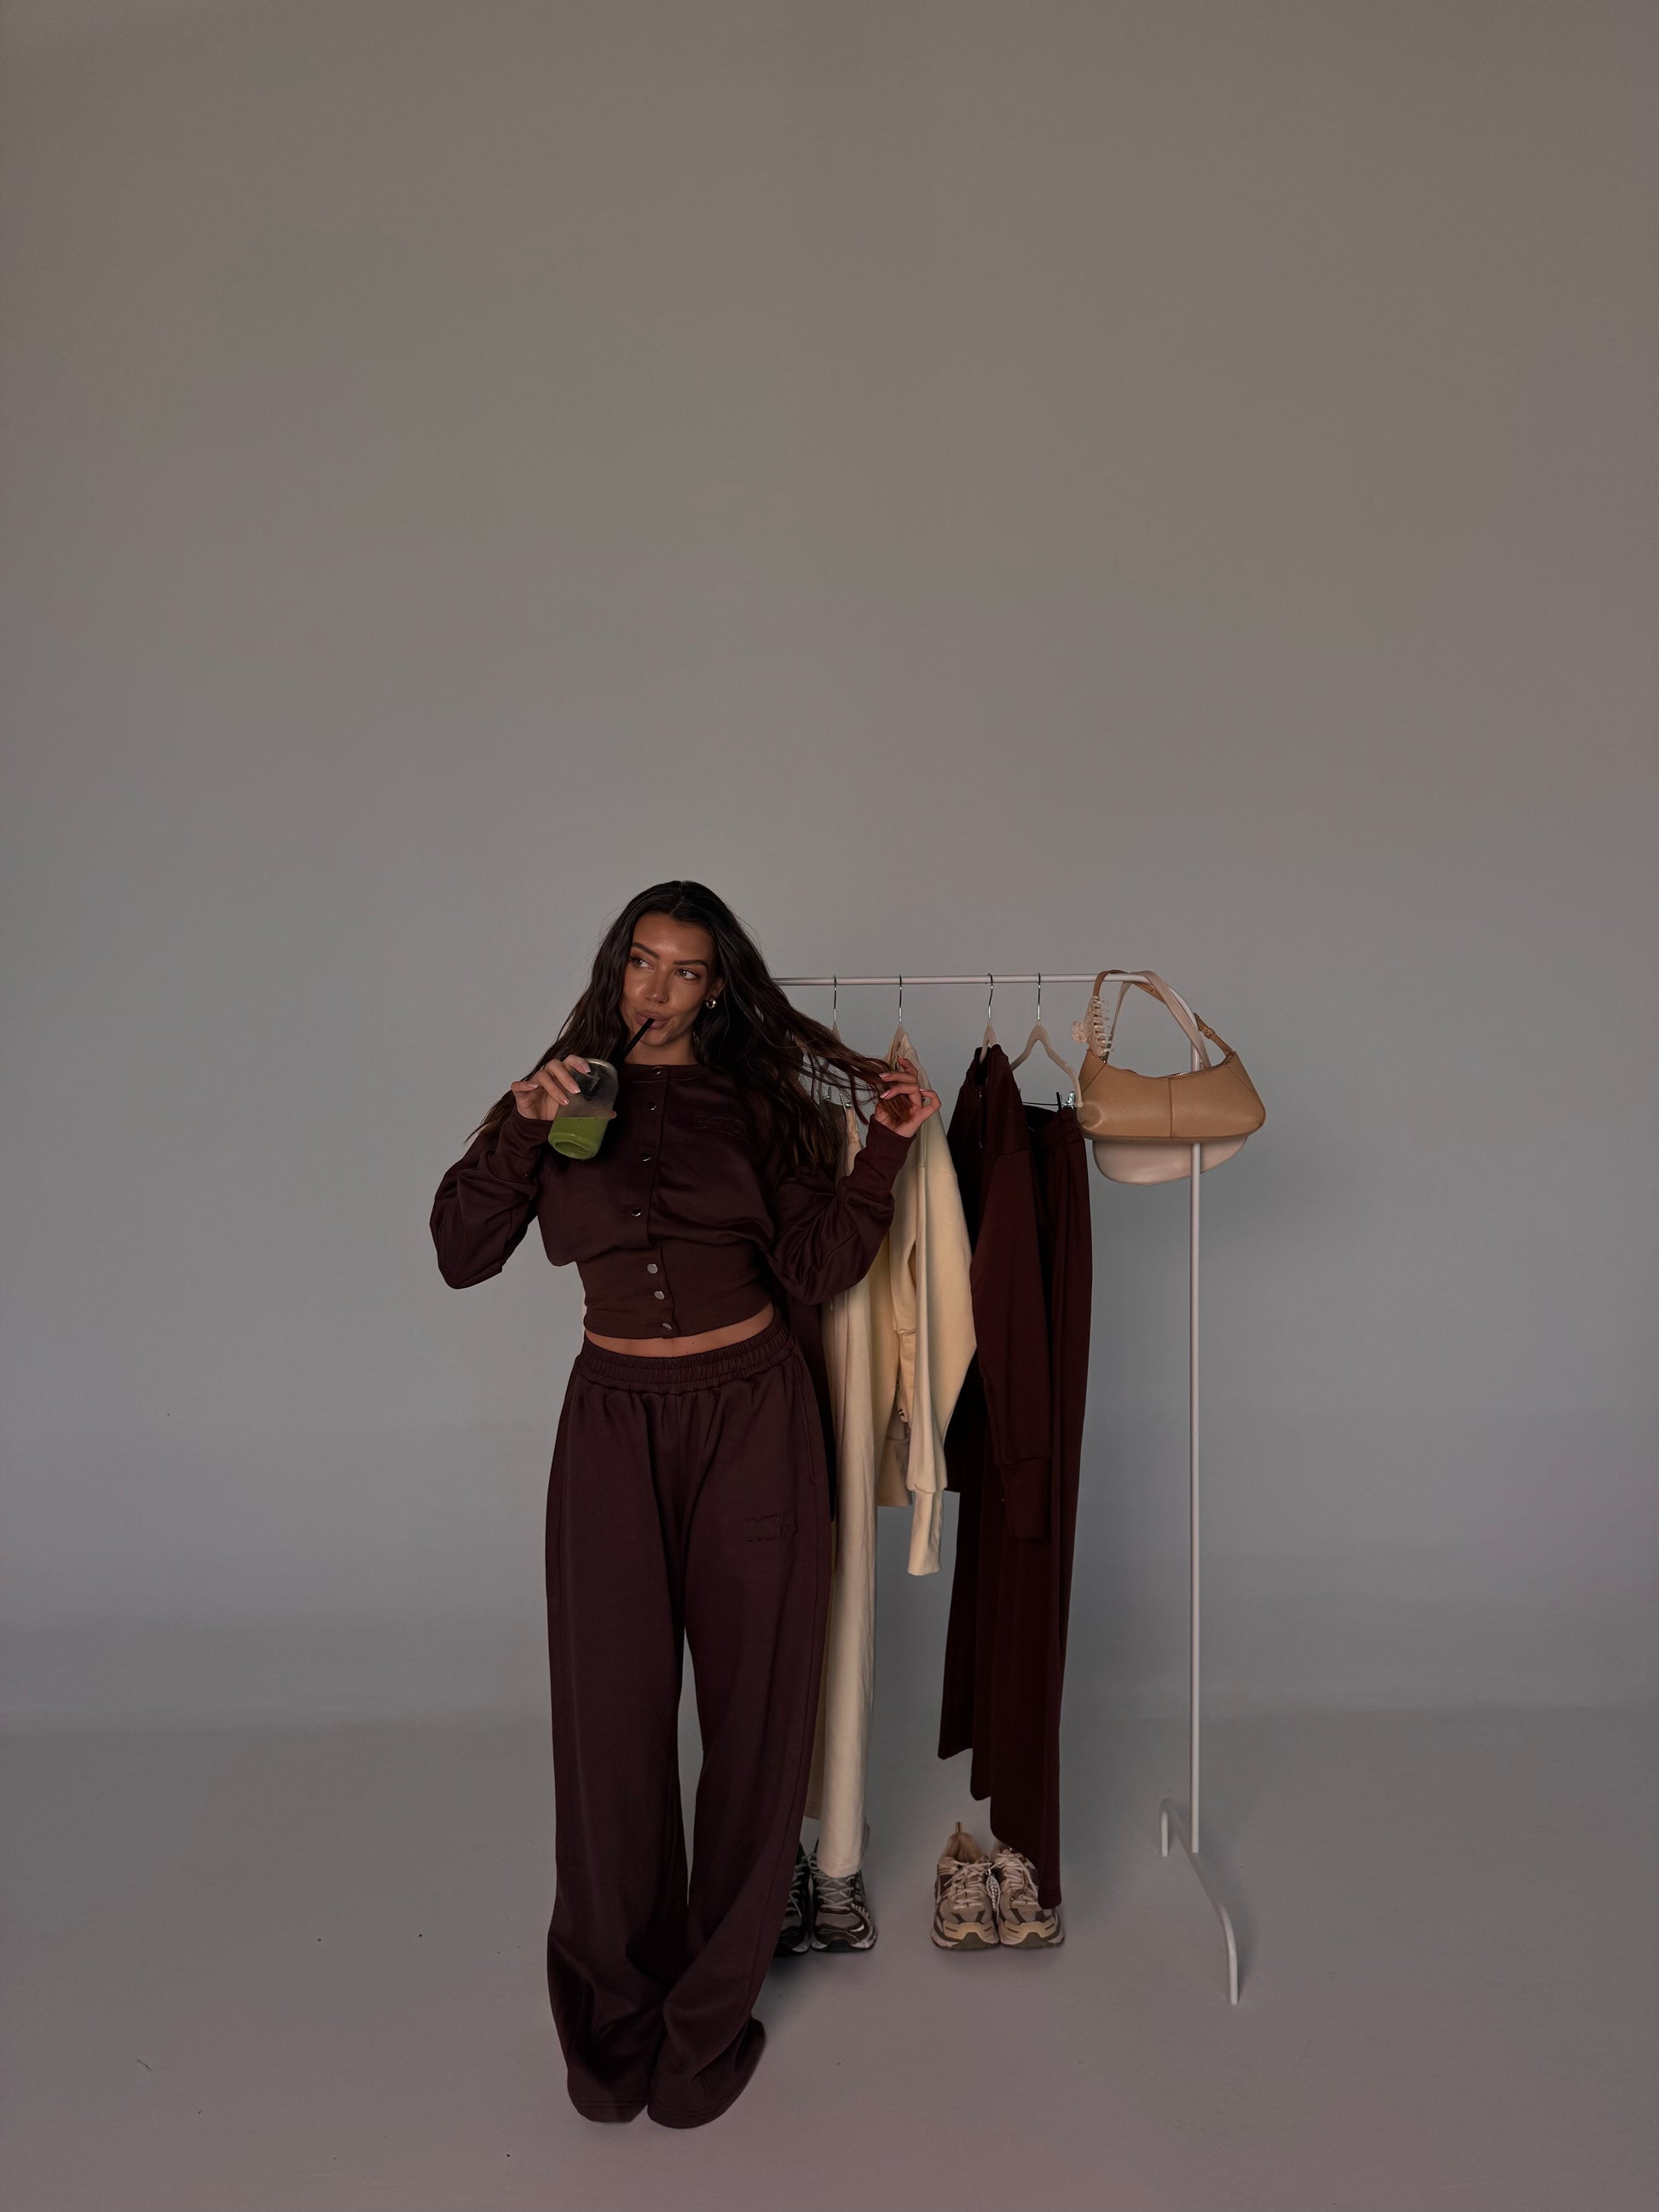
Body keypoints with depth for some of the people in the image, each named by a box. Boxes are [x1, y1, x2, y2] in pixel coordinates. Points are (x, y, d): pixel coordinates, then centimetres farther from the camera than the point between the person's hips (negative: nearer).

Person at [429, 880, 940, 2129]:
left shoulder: (757, 1100, 3)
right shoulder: (565, 1097, 5)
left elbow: (815, 1271, 0)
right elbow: (463, 1256, -4)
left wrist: (885, 1154, -9)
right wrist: (522, 1125, -15)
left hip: (752, 1422, 0)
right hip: (616, 1422, 0)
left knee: (754, 1711, 6)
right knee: (611, 1717, 3)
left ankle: (709, 2016, 25)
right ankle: (613, 2016, 25)